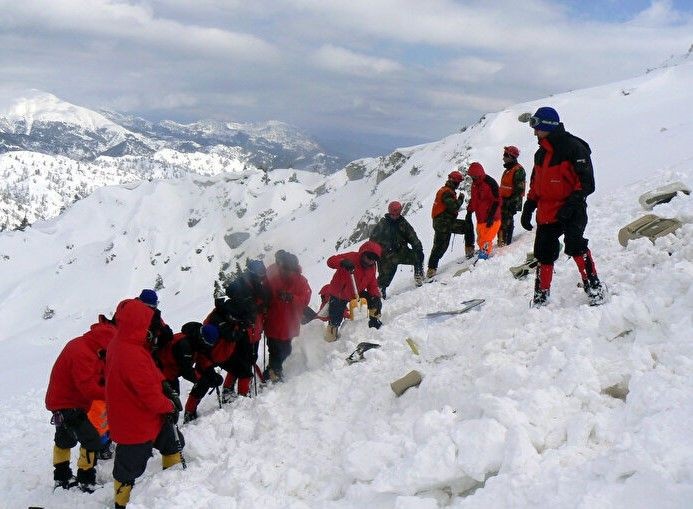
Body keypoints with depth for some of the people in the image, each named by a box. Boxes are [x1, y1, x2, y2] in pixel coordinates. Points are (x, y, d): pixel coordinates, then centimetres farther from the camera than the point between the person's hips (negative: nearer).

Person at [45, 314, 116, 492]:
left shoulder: (83, 346, 2)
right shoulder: (83, 354, -29)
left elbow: (95, 377, 5)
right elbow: (88, 387, -32)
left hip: (61, 401, 11)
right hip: (67, 405, -11)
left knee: (65, 439, 25)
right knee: (92, 440, -10)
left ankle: (62, 477, 41)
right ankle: (86, 481, 2)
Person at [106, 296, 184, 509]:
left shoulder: (120, 344, -1)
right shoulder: (133, 356, -34)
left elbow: (150, 375, 11)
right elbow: (150, 395, -28)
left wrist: (165, 387, -3)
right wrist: (170, 405, -10)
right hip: (136, 426, -10)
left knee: (173, 441, 25)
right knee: (130, 467, 11)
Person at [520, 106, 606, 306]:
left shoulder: (573, 147, -10)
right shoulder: (540, 154, 15)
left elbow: (586, 182, -15)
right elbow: (535, 185, 24)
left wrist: (571, 203, -24)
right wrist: (528, 209, 17)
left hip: (570, 212, -7)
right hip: (546, 213, 8)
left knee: (575, 245, -26)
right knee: (544, 255, 9)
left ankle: (594, 289, -21)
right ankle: (540, 299, 19)